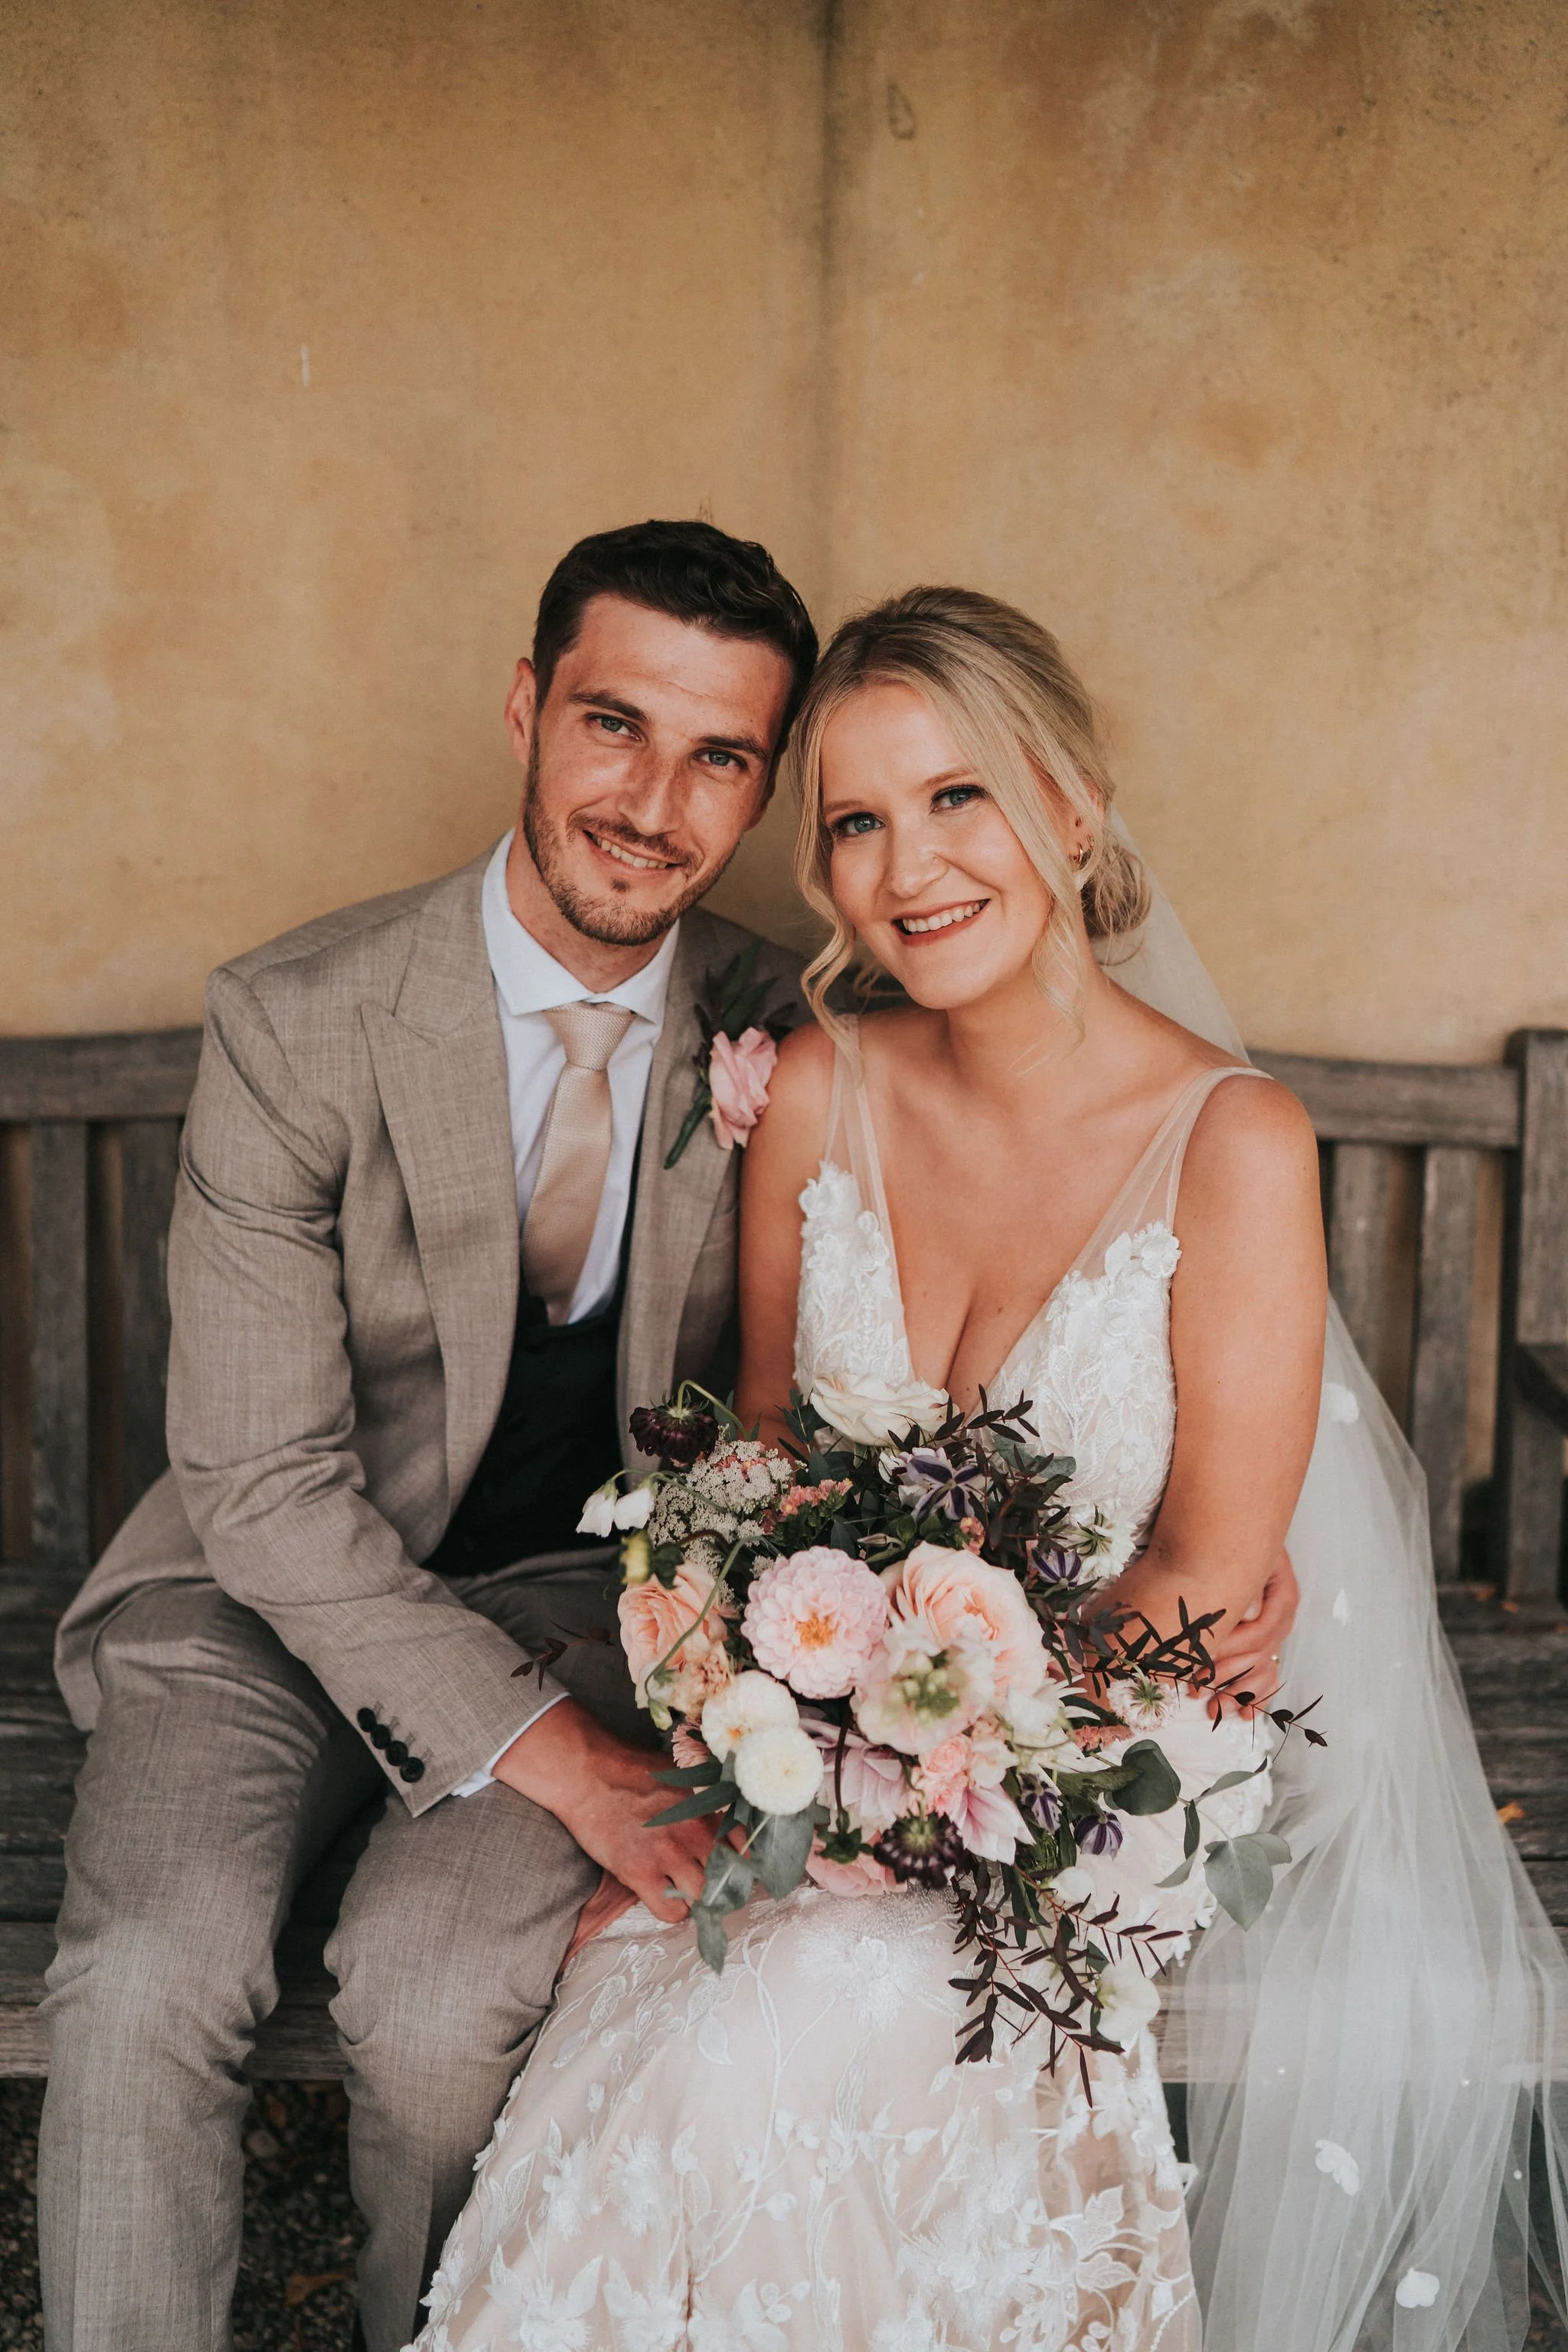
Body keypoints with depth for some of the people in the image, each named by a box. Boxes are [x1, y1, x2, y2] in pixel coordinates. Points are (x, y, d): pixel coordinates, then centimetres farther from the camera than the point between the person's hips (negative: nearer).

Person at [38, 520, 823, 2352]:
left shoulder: (781, 1036, -6)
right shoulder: (296, 1021, -14)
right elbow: (262, 1477, -15)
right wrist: (544, 1751, -23)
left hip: (594, 1584, 1)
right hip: (273, 1584, 0)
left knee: (435, 1989, -24)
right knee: (146, 1976, -26)